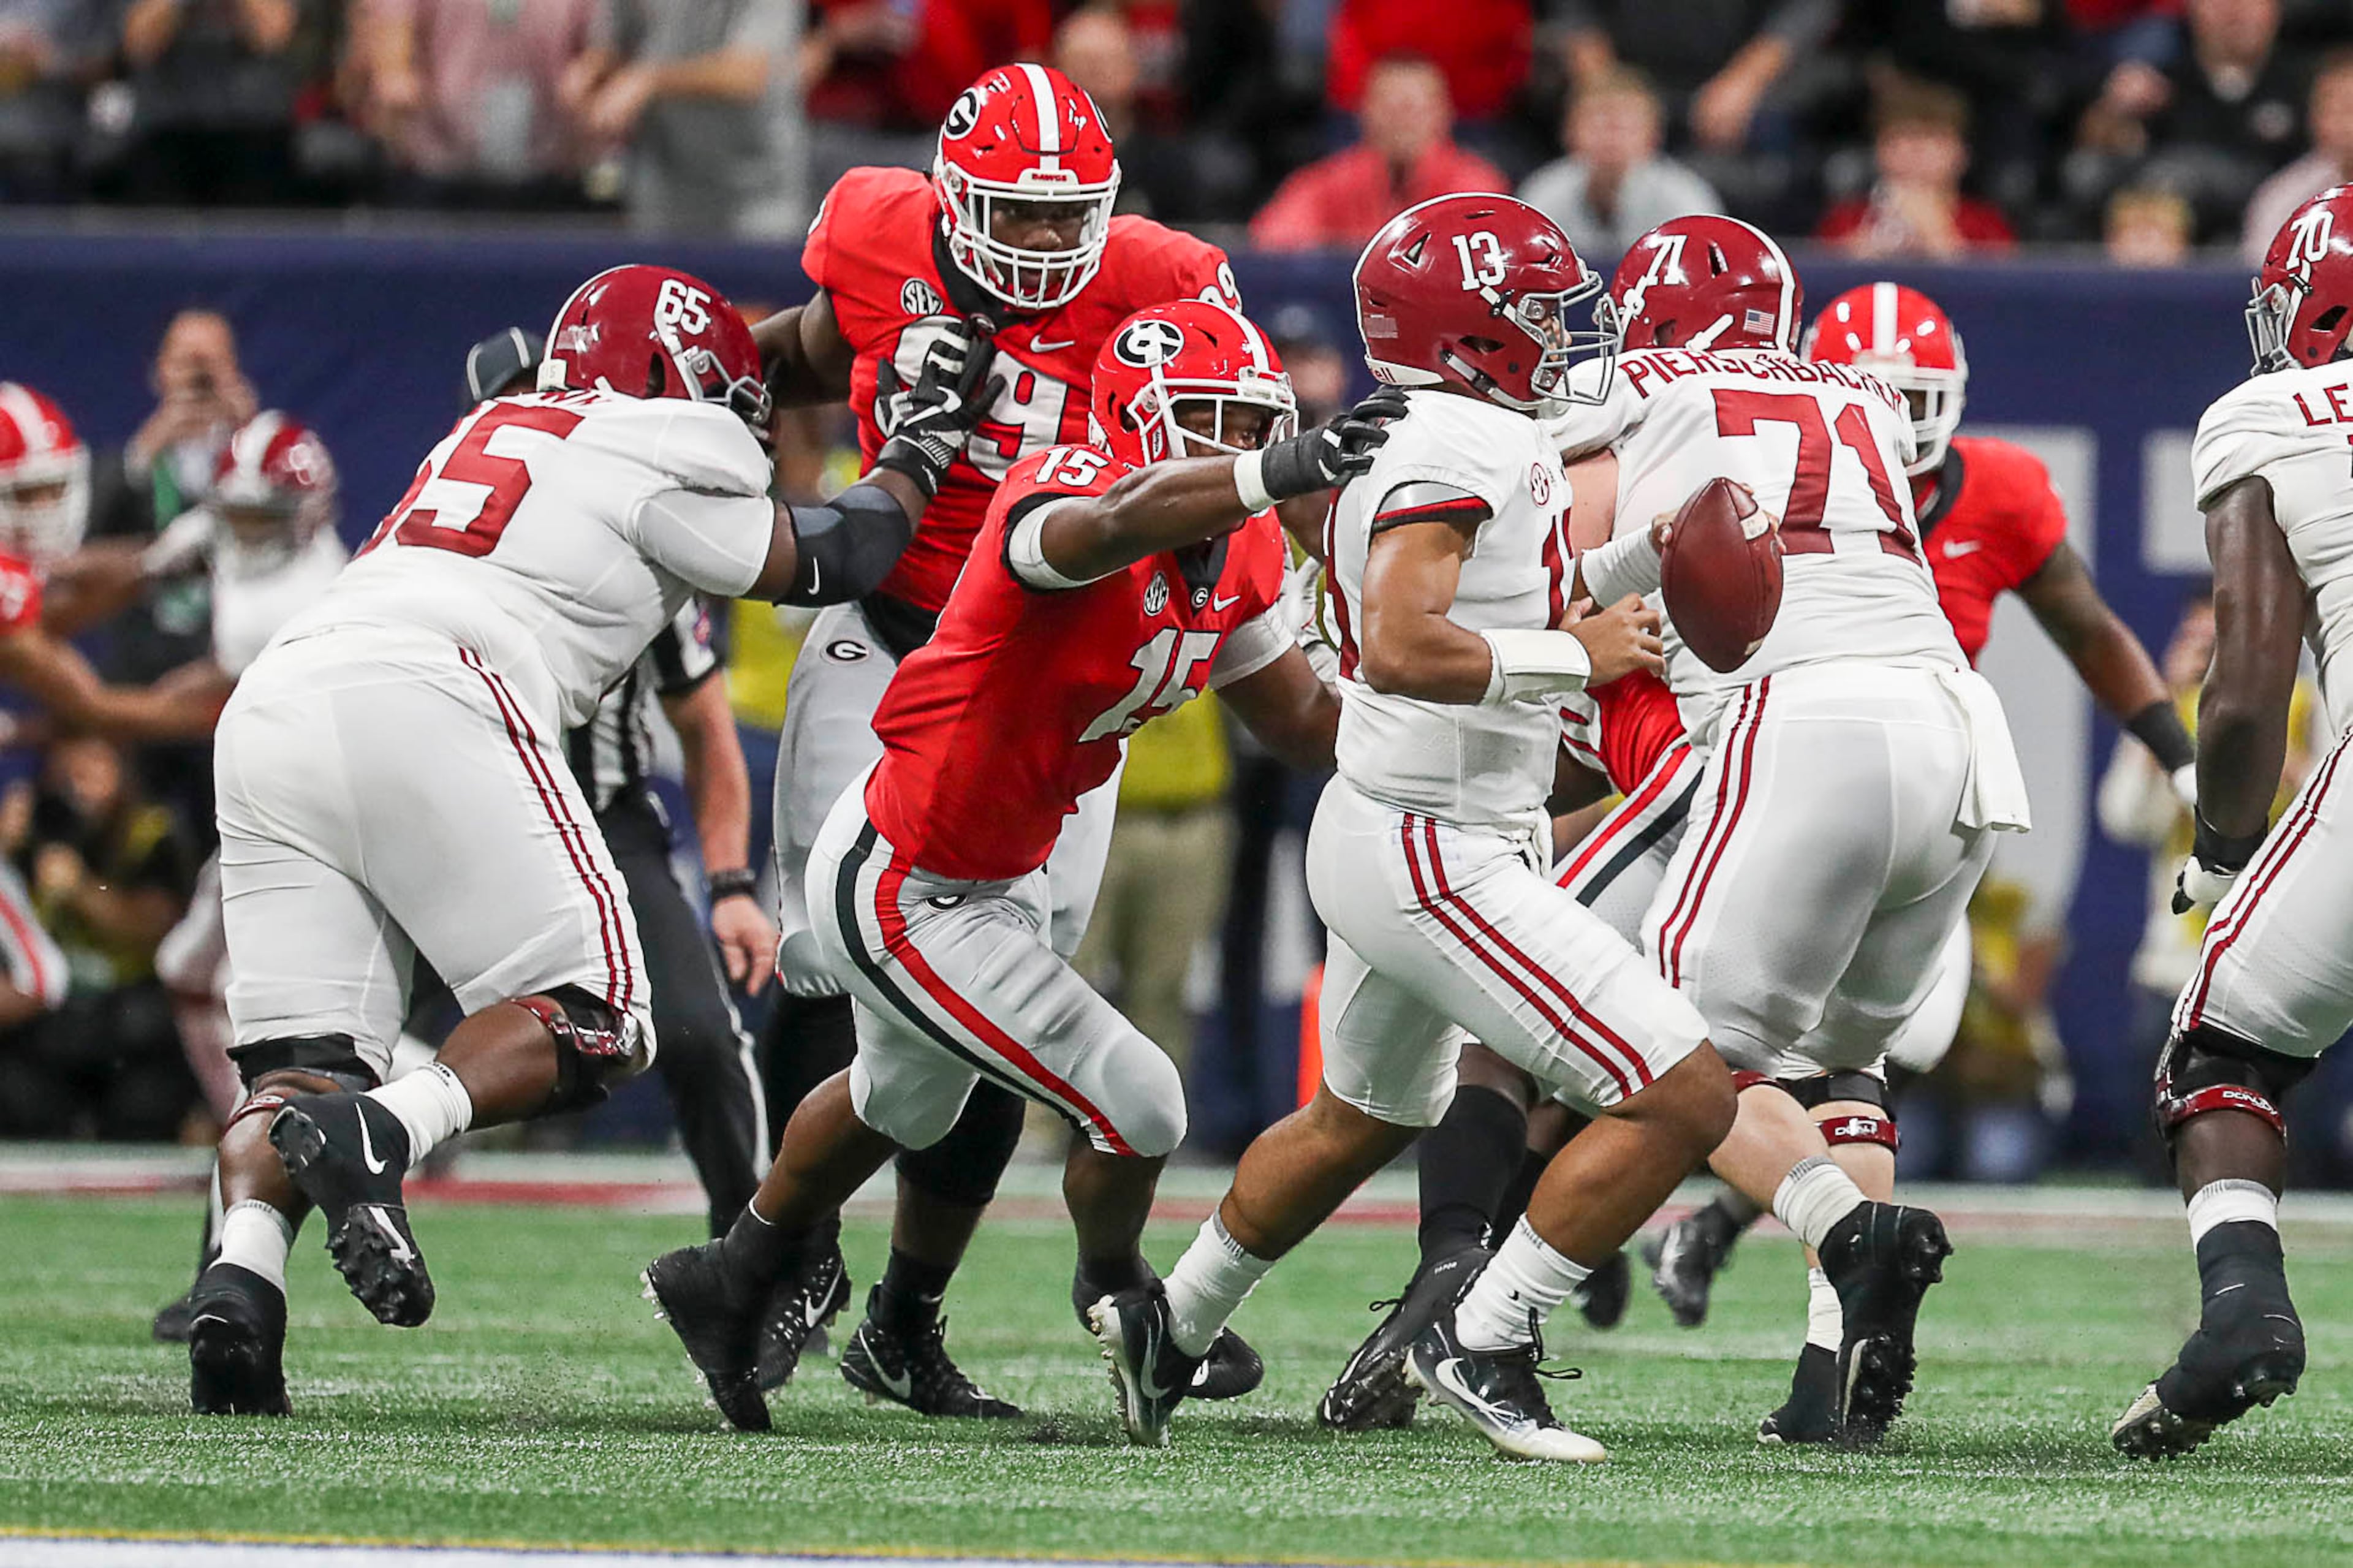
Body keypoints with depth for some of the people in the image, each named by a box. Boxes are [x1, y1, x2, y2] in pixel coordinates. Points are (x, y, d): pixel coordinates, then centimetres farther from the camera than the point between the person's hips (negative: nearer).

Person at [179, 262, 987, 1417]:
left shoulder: (493, 428, 33)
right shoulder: (662, 455, 13)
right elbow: (823, 563, 23)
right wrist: (926, 441, 38)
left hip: (267, 709, 7)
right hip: (424, 704, -7)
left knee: (302, 1063, 3)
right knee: (593, 1019, -4)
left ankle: (241, 1277, -24)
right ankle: (375, 1139, -29)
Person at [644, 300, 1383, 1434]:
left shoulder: (1237, 553, -3)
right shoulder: (1069, 495, -31)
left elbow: (1304, 723, 5)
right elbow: (1123, 523, -57)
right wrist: (1273, 476, -74)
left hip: (996, 877, 10)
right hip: (902, 898, -10)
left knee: (902, 1102, 33)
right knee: (1135, 1108, -7)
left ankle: (730, 1287, 58)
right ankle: (1115, 1289, 27)